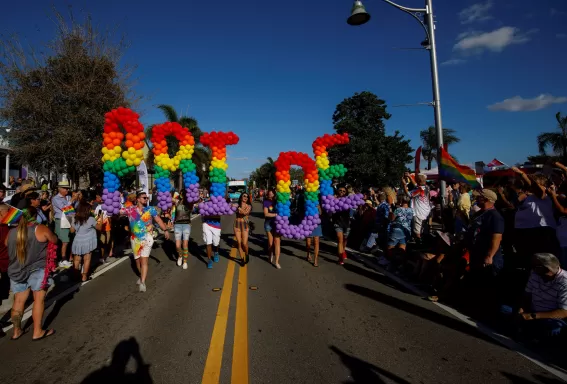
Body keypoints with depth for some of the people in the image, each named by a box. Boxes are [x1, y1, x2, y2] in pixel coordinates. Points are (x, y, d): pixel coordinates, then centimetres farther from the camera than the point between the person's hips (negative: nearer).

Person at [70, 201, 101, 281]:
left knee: (77, 259, 15)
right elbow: (99, 227, 1)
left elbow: (72, 230, 11)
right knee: (87, 259, 5)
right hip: (87, 242, -3)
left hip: (78, 242, 4)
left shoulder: (76, 219, 1)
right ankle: (84, 276, 5)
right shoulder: (91, 219, -11)